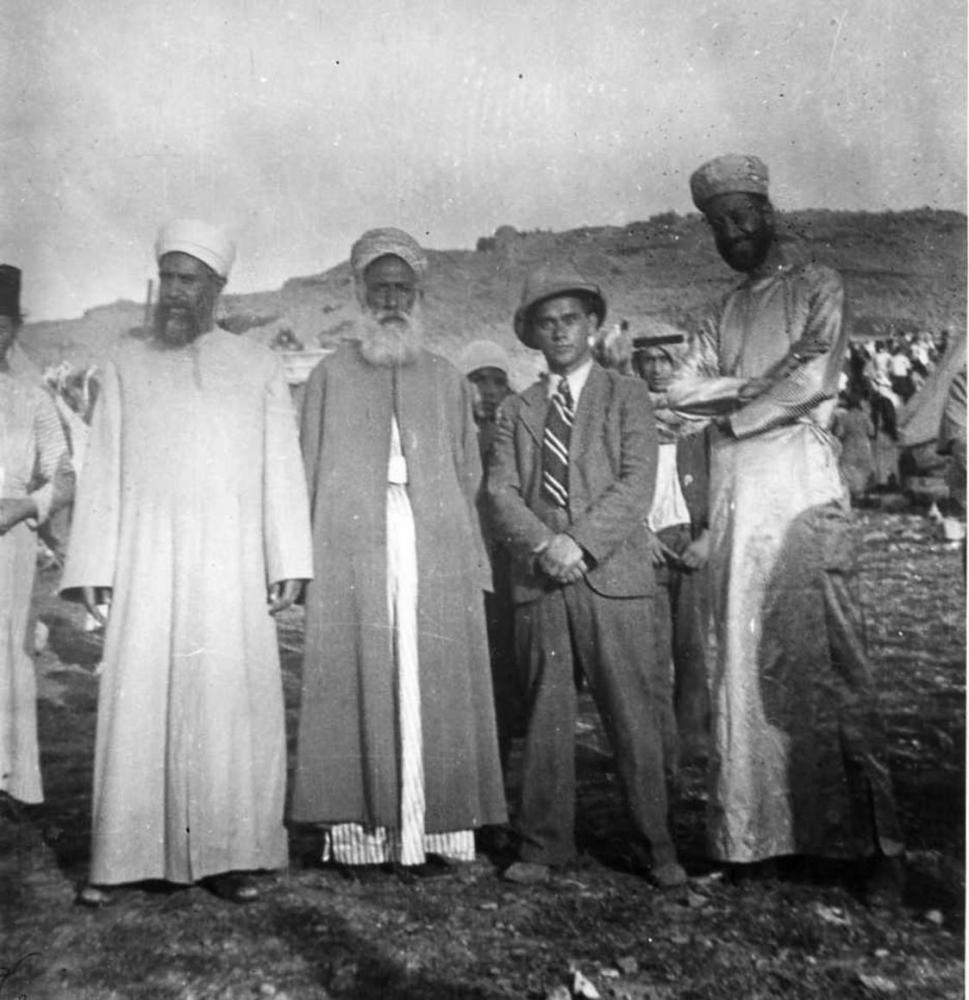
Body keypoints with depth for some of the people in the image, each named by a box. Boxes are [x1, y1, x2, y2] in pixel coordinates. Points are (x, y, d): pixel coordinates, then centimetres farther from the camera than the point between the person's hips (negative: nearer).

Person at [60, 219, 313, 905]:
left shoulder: (259, 366, 10)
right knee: (138, 699, 0)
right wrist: (93, 567, 0)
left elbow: (281, 467, 5)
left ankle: (227, 853, 9)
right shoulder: (128, 365, 12)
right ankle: (123, 855, 10)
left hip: (231, 562, 0)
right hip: (147, 560, 1)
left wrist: (288, 562, -4)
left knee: (229, 697, 0)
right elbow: (104, 469, 8)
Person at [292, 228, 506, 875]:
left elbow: (468, 477, 13)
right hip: (350, 557, -1)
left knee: (434, 688, 0)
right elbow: (308, 475, 8)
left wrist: (474, 563, 4)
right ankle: (356, 832, 7)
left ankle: (429, 831, 8)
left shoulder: (448, 380, 16)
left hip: (437, 554, 1)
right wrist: (306, 558, -3)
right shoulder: (332, 375, 13)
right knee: (355, 687, -1)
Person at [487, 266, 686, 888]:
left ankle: (658, 847, 14)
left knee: (633, 715, 0)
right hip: (538, 582, 2)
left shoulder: (627, 396, 10)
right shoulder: (517, 410, 17)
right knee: (545, 717, 6)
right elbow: (501, 492, 5)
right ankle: (545, 846, 17)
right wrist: (542, 544, -13)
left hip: (612, 576, -2)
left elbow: (637, 483, -3)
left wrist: (580, 542, -14)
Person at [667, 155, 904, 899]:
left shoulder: (818, 287, 7)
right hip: (735, 497, 5)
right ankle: (756, 829, 14)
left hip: (801, 488, -5)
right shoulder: (727, 313, 22)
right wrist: (750, 384, -5)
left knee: (825, 659, -8)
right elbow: (685, 389, 9)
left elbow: (816, 376, -8)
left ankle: (872, 838, 2)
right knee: (742, 661, 4)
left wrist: (734, 405, -1)